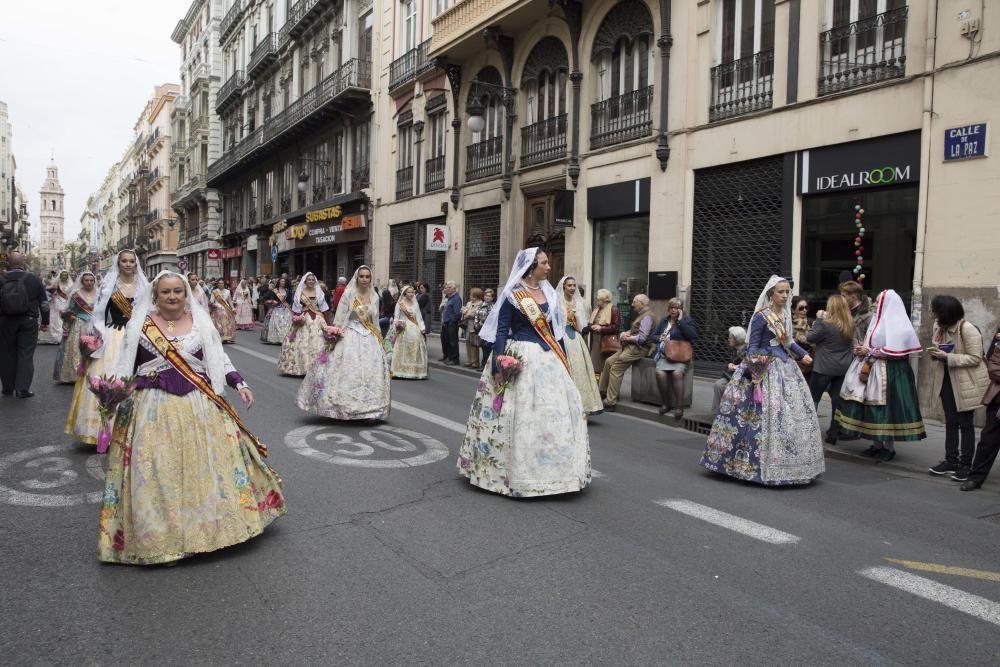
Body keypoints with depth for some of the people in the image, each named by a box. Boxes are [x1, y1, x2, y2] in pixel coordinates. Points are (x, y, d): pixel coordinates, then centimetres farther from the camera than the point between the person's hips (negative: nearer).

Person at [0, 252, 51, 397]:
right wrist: (45, 322, 12)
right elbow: (44, 302, 2)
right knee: (26, 355, 2)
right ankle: (22, 389, -1)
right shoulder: (34, 280, -2)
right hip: (28, 321, -1)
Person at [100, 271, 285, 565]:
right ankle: (160, 537, 14)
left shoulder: (201, 322, 5)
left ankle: (212, 523, 21)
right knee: (156, 473, 0)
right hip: (155, 409, -1)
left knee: (206, 465, 4)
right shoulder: (140, 325, 3)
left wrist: (239, 384, -1)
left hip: (199, 406, 1)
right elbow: (125, 366, 7)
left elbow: (219, 359, 9)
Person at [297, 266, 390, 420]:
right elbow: (340, 318, -5)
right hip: (351, 337, -4)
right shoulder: (349, 294, -3)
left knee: (371, 372, 0)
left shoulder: (374, 296, 9)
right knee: (350, 371, -7)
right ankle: (348, 409, 2)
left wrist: (379, 340, 14)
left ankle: (369, 409, 6)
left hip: (370, 339, 4)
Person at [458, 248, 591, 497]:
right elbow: (501, 331, -9)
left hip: (548, 358, 6)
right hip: (520, 359, -6)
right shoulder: (512, 295, -7)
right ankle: (517, 472, 12)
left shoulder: (549, 292, 11)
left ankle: (553, 469, 20)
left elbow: (554, 329, 15)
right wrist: (498, 367, -16)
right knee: (520, 415, -2)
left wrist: (564, 358, 13)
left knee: (557, 411, 6)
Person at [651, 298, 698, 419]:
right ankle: (666, 403, -9)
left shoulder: (687, 321, 5)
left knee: (677, 373, -34)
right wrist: (659, 338, -1)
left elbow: (693, 336, -13)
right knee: (660, 373, -28)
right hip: (664, 355, 3)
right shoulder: (664, 321, 19)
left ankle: (679, 406, -22)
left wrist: (680, 321, -11)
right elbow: (653, 336, 23)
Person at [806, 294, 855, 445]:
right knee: (837, 400, 8)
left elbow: (809, 338, -9)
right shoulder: (850, 325, 1)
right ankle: (834, 434, 12)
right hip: (843, 368, 5)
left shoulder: (826, 324, -18)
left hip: (824, 367, -5)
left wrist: (818, 319, -4)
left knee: (813, 398, 6)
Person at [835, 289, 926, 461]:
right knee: (874, 408, 9)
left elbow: (893, 351, -20)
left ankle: (889, 447, 7)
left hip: (889, 373, -8)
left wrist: (869, 352, -14)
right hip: (872, 371, 8)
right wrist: (862, 349, -1)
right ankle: (877, 444, 17)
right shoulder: (877, 320, 15)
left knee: (887, 407, -3)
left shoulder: (897, 324, -13)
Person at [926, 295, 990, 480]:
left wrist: (947, 357, -27)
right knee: (950, 422, 13)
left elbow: (975, 359, -19)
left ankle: (965, 465, 12)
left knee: (965, 424, 3)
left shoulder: (968, 330, -20)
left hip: (965, 383, -7)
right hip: (947, 381, 7)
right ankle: (951, 461, 22)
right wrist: (936, 353, -5)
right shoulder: (940, 326, 2)